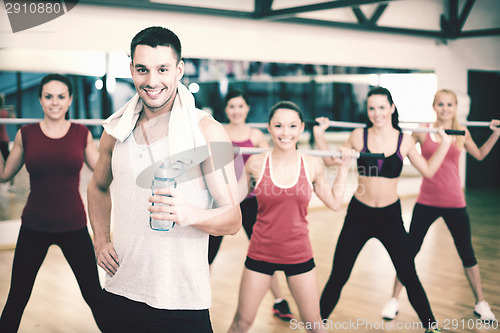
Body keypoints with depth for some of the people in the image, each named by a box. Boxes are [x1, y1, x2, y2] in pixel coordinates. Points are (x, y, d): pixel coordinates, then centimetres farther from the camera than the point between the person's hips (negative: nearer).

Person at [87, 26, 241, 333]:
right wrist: (101, 240, 6)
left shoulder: (208, 132, -9)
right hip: (121, 293, 4)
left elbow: (233, 220, -9)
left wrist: (191, 214, -29)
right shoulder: (116, 130, 3)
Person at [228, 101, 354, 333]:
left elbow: (334, 202, 8)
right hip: (261, 253, -1)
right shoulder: (256, 163, -8)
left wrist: (343, 168, 6)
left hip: (299, 254, 1)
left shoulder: (312, 165, -4)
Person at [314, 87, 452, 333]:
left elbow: (428, 171, 7)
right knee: (338, 277, 5)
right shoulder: (359, 136, -3)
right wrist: (319, 135, -2)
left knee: (409, 276, 6)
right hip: (359, 214, 0)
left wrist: (444, 143, 2)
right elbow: (330, 161, 7)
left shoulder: (404, 140, -2)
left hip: (391, 216, 0)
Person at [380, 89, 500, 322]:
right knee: (410, 251, 4)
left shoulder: (462, 133, 2)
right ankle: (394, 300, 18)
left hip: (454, 204, 1)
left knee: (467, 253, 11)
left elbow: (479, 155, 19)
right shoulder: (422, 131, -3)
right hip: (426, 202, -1)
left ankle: (480, 303, 29)